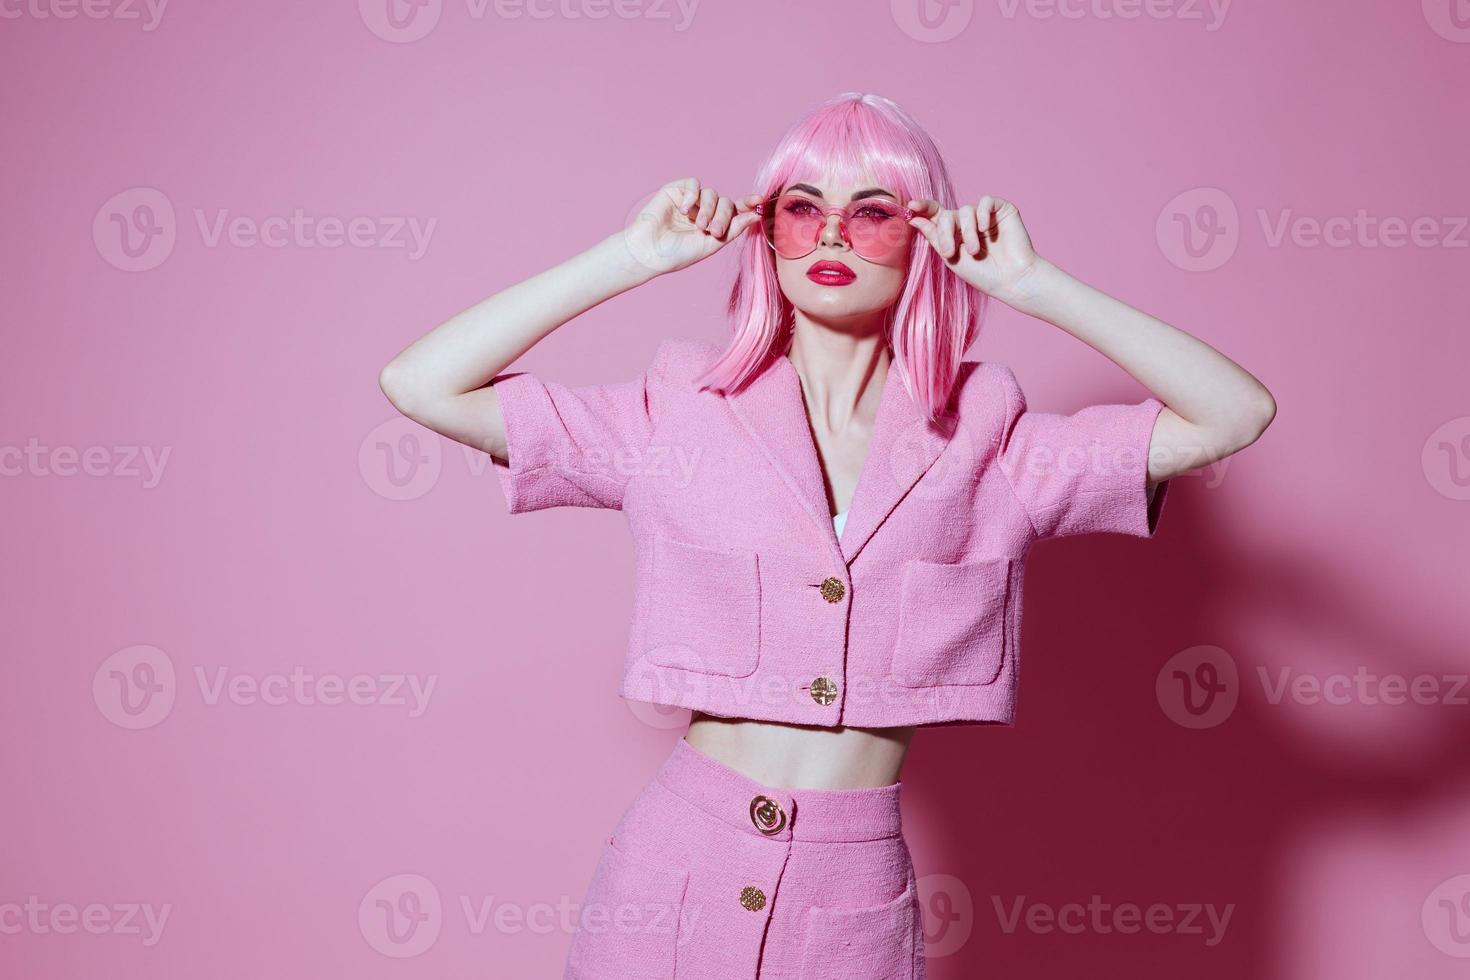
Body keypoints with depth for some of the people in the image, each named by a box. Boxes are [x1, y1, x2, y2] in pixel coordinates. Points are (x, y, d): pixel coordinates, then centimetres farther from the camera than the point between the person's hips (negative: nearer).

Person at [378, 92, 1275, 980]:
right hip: (673, 874, 0)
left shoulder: (989, 447, 1)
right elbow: (421, 385, -5)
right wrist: (634, 257, -6)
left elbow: (1236, 414, -4)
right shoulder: (679, 415, 0)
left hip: (858, 906, 1)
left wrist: (1032, 285, -7)